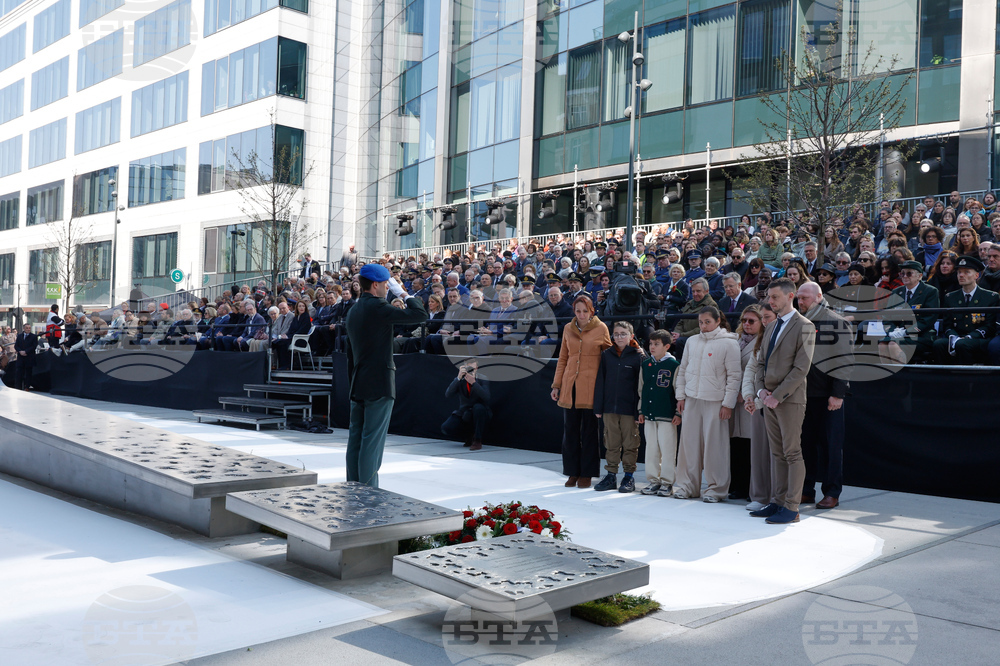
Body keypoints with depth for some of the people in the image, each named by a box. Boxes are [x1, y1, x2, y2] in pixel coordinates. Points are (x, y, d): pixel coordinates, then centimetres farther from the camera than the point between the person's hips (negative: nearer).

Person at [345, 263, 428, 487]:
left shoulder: (353, 311, 15)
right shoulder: (377, 307, -13)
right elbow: (420, 315, -17)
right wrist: (403, 293, -3)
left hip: (358, 385, 9)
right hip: (379, 385, -9)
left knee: (356, 439, 11)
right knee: (372, 441, -5)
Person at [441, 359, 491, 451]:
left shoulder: (482, 380, -9)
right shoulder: (459, 380, -3)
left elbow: (486, 397, -26)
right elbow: (448, 394, -20)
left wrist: (473, 382, -36)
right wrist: (459, 378, -30)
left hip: (480, 413, -2)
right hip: (464, 415, 2)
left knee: (478, 407, -37)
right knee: (446, 428, -20)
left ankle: (477, 440, -20)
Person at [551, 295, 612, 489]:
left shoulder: (601, 329, 0)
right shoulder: (568, 329, 9)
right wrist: (556, 384, 10)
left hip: (591, 386, -3)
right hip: (570, 386, 3)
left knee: (589, 431, 2)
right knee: (570, 430, 5)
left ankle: (586, 474, 12)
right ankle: (573, 473, 15)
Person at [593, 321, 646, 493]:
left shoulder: (637, 356, -3)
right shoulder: (606, 355, 7)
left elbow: (641, 384, -3)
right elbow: (600, 381, 8)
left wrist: (640, 410, -8)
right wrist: (598, 407, 4)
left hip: (629, 409, -3)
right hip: (609, 408, 3)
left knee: (630, 444, 4)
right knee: (611, 444, 9)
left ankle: (629, 477, 14)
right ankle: (611, 476, 18)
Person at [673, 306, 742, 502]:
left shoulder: (729, 343, -4)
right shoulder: (692, 342, 10)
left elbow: (734, 375, -6)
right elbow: (683, 370, 16)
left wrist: (728, 404, -9)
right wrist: (680, 395, 9)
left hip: (715, 401, -5)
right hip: (692, 399, 5)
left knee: (715, 444, -2)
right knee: (689, 442, 7)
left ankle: (716, 488, 8)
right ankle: (687, 485, 17)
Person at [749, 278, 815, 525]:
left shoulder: (804, 326, -7)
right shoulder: (770, 327, 17)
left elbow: (801, 368, -14)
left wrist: (778, 395, -16)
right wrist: (760, 390, 1)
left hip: (790, 399, -7)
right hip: (769, 399, 7)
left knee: (793, 453, -4)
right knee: (778, 454, 10)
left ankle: (791, 508, -1)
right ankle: (779, 502, 15)